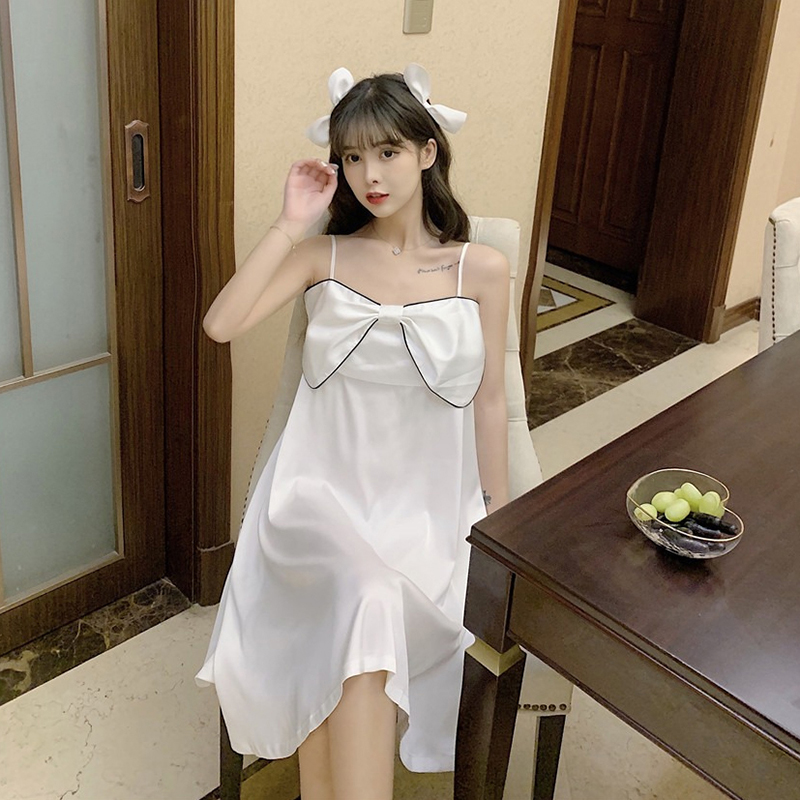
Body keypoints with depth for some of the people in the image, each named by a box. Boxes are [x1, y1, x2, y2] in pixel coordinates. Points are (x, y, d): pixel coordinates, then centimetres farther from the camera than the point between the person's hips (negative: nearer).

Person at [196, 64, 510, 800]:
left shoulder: (481, 269, 1)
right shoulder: (323, 255, 2)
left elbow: (488, 401, 4)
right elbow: (221, 325, -10)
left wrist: (499, 524, 4)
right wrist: (291, 225, -10)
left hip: (427, 504, 0)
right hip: (323, 491, 0)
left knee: (363, 614, -28)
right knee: (364, 602, -30)